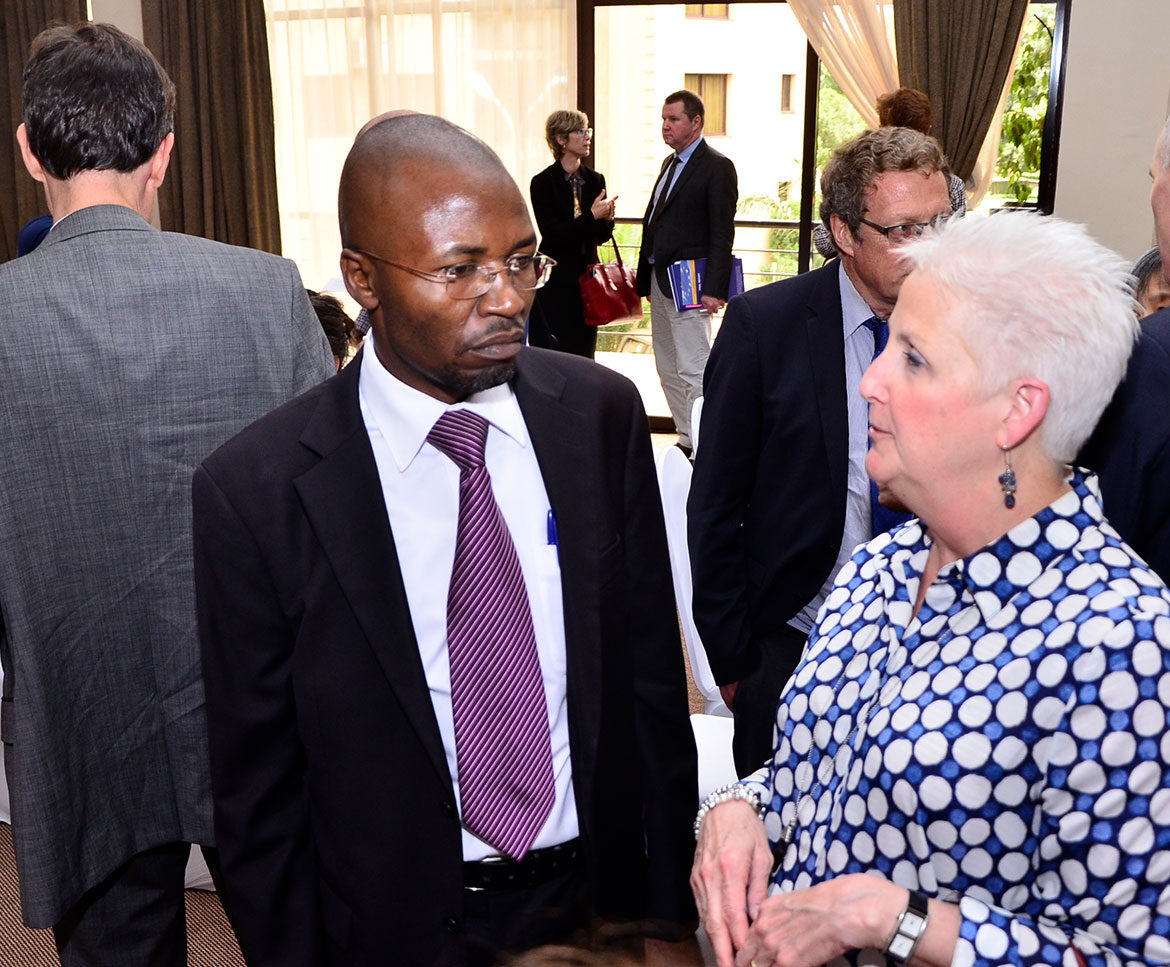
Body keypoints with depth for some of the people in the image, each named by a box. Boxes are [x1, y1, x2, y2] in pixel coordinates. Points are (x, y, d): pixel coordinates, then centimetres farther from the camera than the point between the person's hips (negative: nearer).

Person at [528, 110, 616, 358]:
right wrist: (591, 215, -18)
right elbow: (551, 234, -15)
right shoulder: (543, 182, -6)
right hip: (555, 280, -5)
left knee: (583, 352, 7)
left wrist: (607, 219, -9)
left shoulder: (595, 180, 8)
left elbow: (601, 237, 13)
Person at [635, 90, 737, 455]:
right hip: (660, 282, 9)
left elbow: (722, 233, -14)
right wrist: (647, 279, 15)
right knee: (668, 370, 13)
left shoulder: (717, 167, -9)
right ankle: (686, 442, 22)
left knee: (694, 371, -10)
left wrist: (714, 288, -20)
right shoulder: (670, 162, 18)